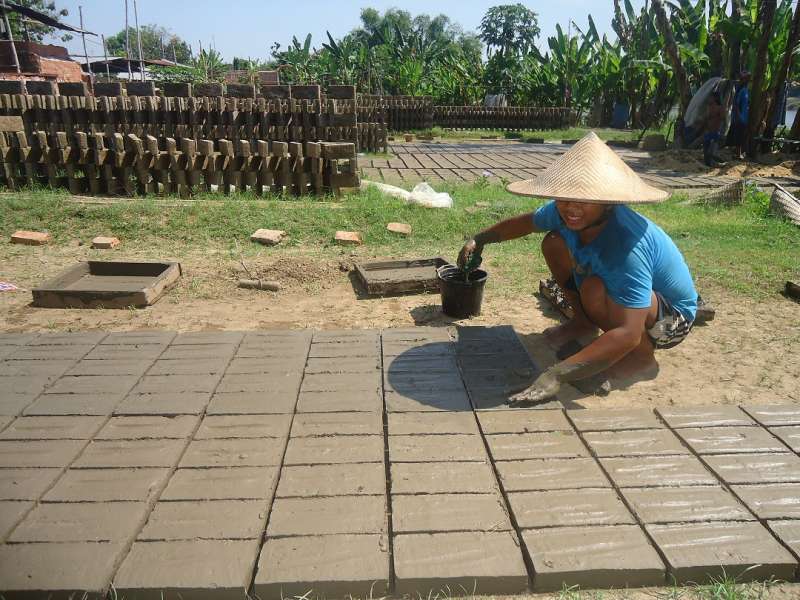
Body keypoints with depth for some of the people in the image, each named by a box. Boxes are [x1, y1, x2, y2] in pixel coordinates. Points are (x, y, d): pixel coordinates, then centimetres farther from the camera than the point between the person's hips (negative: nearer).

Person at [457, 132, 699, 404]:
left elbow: (628, 334, -45)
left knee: (594, 289, -37)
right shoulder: (564, 212, -18)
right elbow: (526, 222, 7)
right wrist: (479, 240, 2)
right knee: (554, 243, -3)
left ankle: (642, 355, -7)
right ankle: (584, 321, 16)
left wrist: (556, 376, -51)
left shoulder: (627, 247, -40)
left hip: (672, 318, -7)